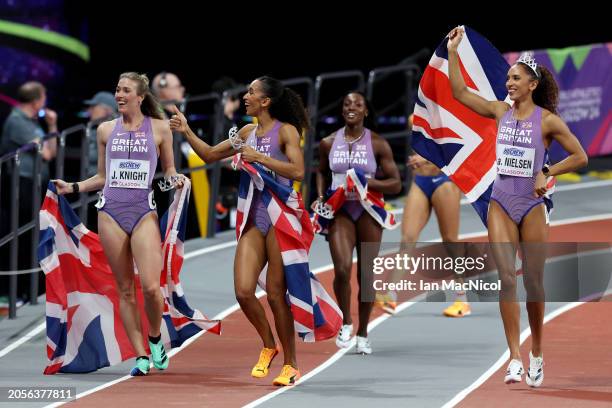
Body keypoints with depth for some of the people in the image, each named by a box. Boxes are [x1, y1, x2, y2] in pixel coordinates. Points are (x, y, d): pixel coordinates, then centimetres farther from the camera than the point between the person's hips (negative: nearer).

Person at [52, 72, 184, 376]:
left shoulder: (159, 128, 6)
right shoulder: (106, 130, 12)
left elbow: (169, 170, 14)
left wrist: (175, 180, -8)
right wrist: (72, 187, 8)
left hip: (144, 212, -2)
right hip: (111, 211, 2)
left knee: (150, 287, -15)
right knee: (125, 290, 2)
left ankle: (155, 339, 12)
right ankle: (141, 356, 7)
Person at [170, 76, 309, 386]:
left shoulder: (285, 131, -5)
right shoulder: (248, 133, 14)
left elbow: (298, 171, -18)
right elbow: (210, 155, 23)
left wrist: (260, 158, -20)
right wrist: (186, 132, 13)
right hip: (254, 218, 6)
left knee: (276, 294, -4)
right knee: (243, 291, -6)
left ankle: (291, 365, 8)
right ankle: (268, 347, 18)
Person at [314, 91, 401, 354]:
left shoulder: (378, 144, -3)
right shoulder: (329, 143, 4)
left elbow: (395, 184, -2)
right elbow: (322, 172, 23)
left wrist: (368, 182, -17)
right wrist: (321, 197, 6)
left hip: (368, 211, 0)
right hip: (340, 211, 0)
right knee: (342, 269, -19)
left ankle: (363, 333, 20)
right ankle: (346, 322, 5)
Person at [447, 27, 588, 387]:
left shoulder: (548, 120, -5)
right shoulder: (501, 111, 5)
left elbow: (580, 156, -1)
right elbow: (460, 92, 6)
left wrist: (546, 173, -10)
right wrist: (453, 51, 1)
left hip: (533, 206, -2)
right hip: (501, 204, 2)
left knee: (533, 282, 4)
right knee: (507, 278, -10)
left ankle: (537, 356, 20)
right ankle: (515, 359, -12)